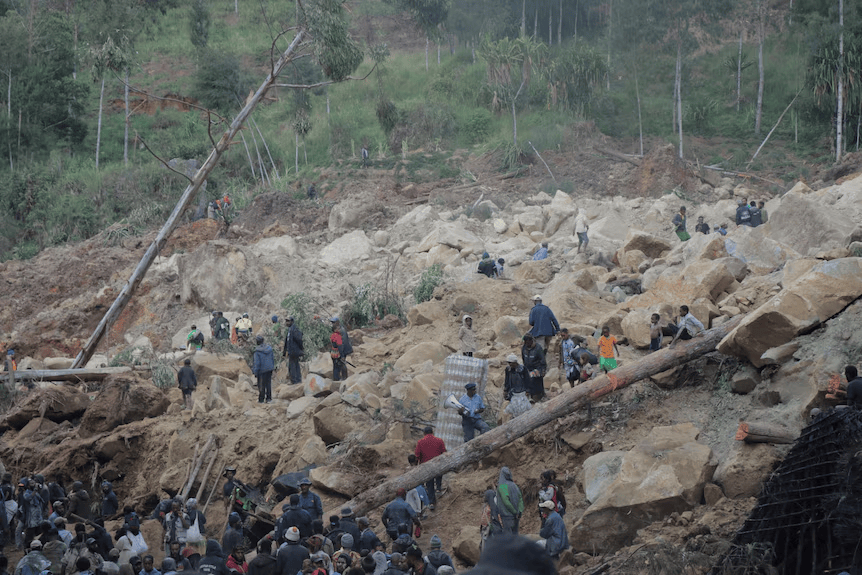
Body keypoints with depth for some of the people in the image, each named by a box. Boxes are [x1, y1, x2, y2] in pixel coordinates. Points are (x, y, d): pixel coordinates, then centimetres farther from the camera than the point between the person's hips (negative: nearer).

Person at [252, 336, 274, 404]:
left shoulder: (257, 351, -18)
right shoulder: (269, 348, -1)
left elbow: (257, 363, -16)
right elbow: (272, 359, 9)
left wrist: (255, 372, -8)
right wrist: (272, 366, 22)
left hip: (262, 370, -5)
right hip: (269, 369, 5)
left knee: (261, 385, 6)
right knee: (268, 384, 14)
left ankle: (261, 399, 15)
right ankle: (269, 399, 18)